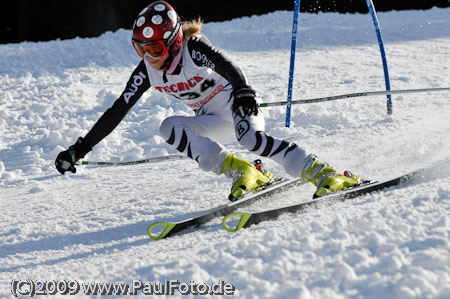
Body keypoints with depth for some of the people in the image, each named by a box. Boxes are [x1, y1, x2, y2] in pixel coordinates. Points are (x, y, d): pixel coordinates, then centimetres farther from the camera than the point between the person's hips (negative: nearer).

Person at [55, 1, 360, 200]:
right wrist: (80, 149, -3)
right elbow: (117, 112, 1)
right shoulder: (146, 72, -3)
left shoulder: (193, 49, -20)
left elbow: (227, 67, -39)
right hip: (214, 122, 6)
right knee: (170, 127, -20)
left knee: (249, 136, -37)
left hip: (241, 105, -6)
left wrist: (243, 91, -61)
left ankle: (322, 172, -38)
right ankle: (239, 171, -26)